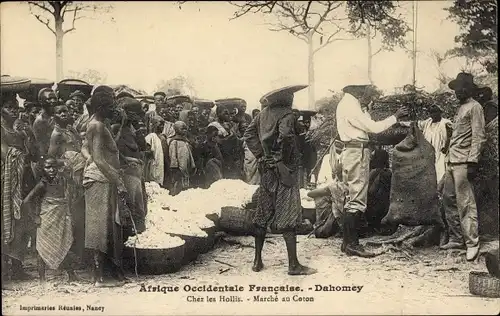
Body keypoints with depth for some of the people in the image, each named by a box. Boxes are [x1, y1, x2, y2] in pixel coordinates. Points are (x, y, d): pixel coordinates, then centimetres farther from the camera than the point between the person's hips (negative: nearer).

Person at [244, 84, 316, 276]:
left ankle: (257, 261, 19)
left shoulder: (263, 114, 8)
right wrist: (284, 158, -15)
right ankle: (293, 265, 0)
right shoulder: (286, 114, -12)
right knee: (289, 215, -3)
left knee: (263, 214, 12)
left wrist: (260, 155, 6)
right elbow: (285, 135, -29)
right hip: (284, 169, -7)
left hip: (266, 168, 7)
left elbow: (249, 135, 8)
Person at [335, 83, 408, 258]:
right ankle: (352, 244, -5)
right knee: (357, 199, -8)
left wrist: (366, 104, 8)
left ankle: (347, 242, 19)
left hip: (352, 152, 11)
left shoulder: (348, 104, 16)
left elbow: (365, 125, 15)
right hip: (357, 152, -11)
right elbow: (373, 127, -17)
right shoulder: (350, 106, -15)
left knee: (352, 198, 13)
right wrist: (395, 117, -7)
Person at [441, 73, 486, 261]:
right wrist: (449, 158, 16)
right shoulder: (461, 108, 20)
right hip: (452, 161, 9)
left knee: (465, 203, -10)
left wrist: (472, 161, -19)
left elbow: (478, 137, -12)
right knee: (448, 199, 11)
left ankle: (472, 242, -6)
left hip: (463, 162, -9)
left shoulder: (474, 107, -4)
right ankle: (456, 239, 18)